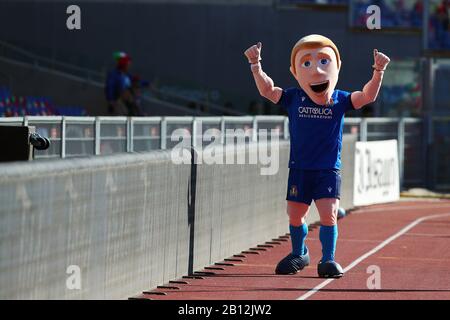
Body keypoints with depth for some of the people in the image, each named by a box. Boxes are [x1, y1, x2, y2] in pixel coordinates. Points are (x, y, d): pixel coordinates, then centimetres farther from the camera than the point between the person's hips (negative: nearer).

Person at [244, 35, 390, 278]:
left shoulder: (340, 100, -1)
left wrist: (378, 71, -21)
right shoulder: (293, 98, 1)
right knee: (295, 215, 9)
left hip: (328, 170, -2)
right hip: (299, 169, 2)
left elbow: (368, 96, -9)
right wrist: (255, 65, -11)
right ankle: (299, 253, 32)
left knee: (328, 214, -12)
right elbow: (266, 89, -1)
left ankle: (328, 259, -1)